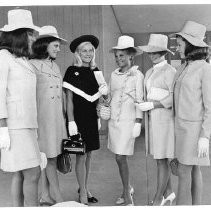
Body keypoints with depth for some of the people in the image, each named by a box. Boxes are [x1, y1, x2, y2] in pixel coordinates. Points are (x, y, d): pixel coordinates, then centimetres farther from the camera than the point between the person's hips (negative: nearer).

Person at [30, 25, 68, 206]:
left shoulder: (55, 66, 16)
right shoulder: (33, 65, -6)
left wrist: (64, 117, 18)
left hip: (56, 118, 7)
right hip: (42, 116, -7)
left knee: (48, 157, 11)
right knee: (50, 159, -2)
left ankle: (45, 195, 23)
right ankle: (59, 199, 7)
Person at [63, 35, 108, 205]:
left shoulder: (95, 71, 10)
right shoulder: (72, 71, -7)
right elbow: (69, 98, -9)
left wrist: (98, 117, 12)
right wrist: (71, 121, -14)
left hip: (91, 118, 5)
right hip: (78, 118, -5)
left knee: (89, 154, 11)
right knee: (81, 156, 1)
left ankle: (85, 188, 27)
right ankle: (82, 193, 15)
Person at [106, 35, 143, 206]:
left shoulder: (137, 75, -6)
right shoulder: (114, 75, 10)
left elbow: (139, 100, -7)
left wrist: (138, 123, -10)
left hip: (127, 121, -6)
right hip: (114, 120, 6)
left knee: (121, 158, -5)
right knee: (120, 158, 12)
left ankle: (127, 195, 12)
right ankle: (128, 188, 32)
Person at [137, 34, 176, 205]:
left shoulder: (170, 71, -10)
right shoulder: (149, 73, 14)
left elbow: (174, 98, -16)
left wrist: (151, 105, -18)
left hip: (165, 119, -8)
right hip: (152, 119, 8)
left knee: (162, 160, -1)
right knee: (160, 158, 14)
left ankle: (158, 199, 11)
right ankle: (169, 193, 29)